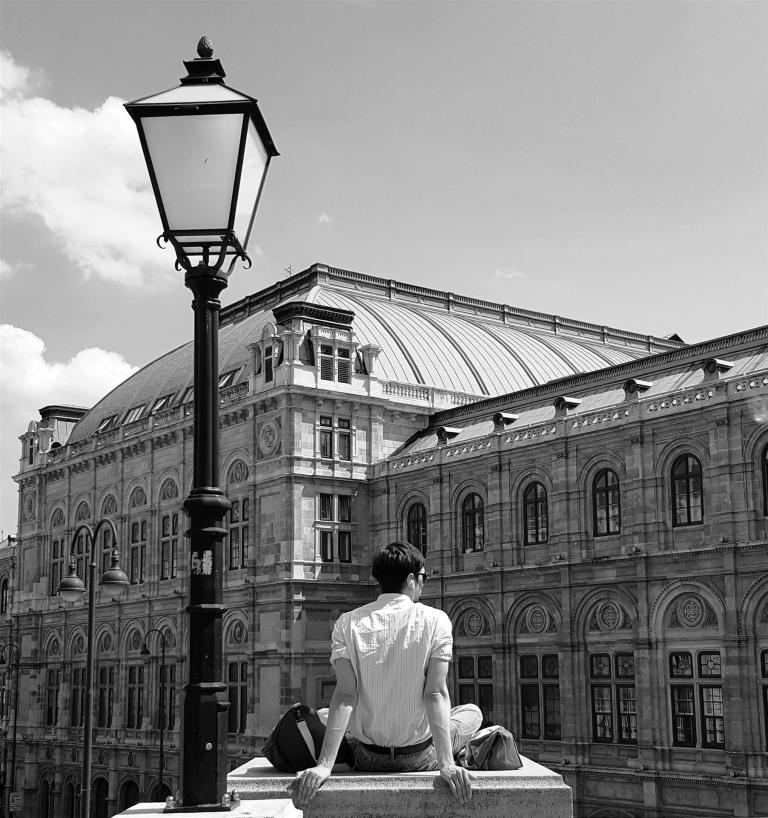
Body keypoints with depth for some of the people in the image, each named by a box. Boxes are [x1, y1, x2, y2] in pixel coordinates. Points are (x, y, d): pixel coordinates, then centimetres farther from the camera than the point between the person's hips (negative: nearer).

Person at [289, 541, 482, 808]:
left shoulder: (347, 623, -6)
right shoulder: (435, 620, -11)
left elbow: (345, 695, -17)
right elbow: (435, 693, -19)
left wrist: (324, 764, -22)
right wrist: (446, 763, -23)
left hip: (367, 759, 2)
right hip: (420, 760, -2)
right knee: (472, 711, 26)